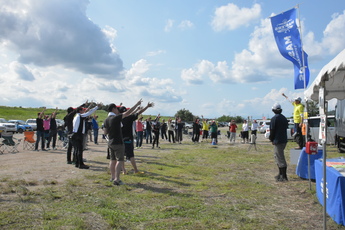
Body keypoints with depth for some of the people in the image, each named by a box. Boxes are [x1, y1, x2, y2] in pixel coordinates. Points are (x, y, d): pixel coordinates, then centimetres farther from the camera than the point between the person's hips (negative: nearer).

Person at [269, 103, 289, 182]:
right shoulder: (284, 118, 12)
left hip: (278, 141, -9)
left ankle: (284, 176, -1)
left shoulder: (274, 118, -14)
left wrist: (271, 139, 0)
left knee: (281, 158, -5)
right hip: (284, 139, 9)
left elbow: (272, 130, -14)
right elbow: (286, 127, 17)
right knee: (277, 156, 19)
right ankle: (281, 174, 25)